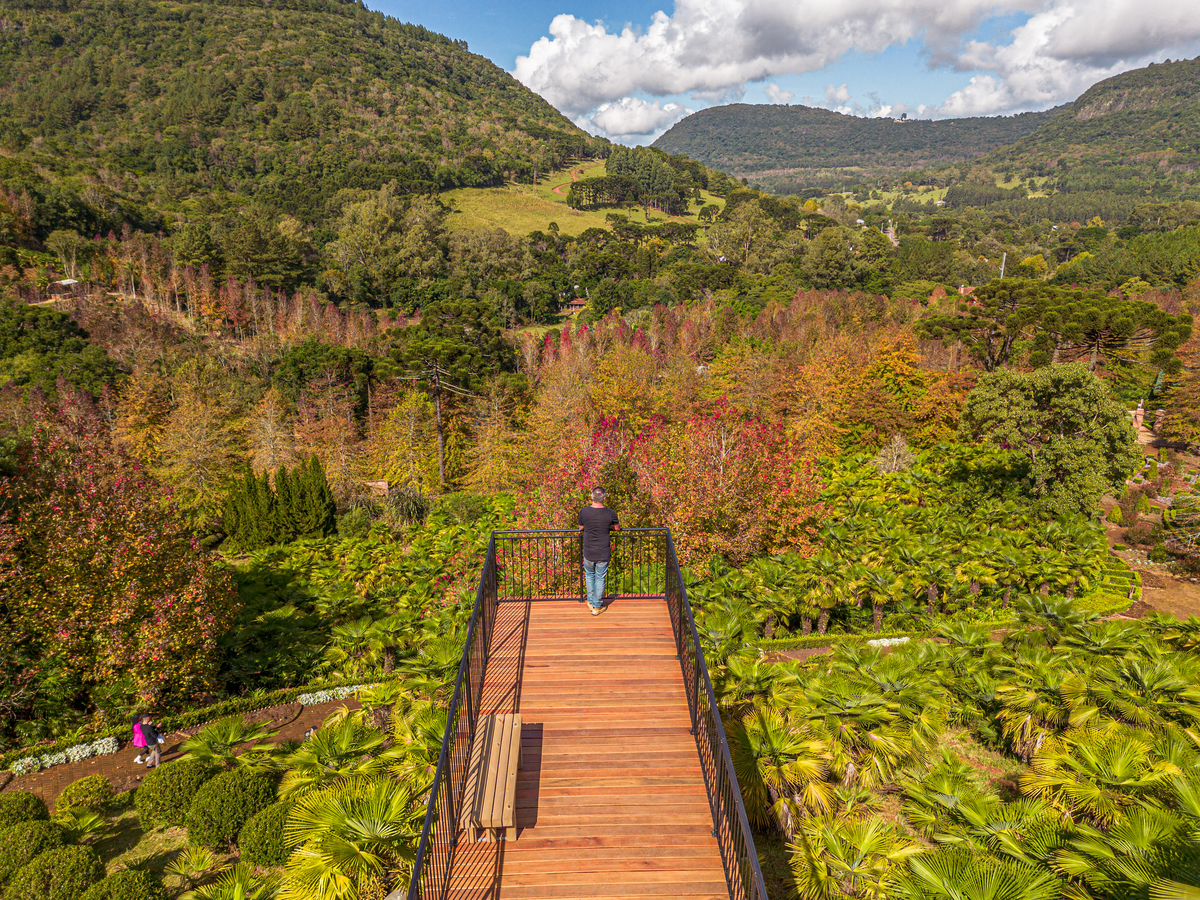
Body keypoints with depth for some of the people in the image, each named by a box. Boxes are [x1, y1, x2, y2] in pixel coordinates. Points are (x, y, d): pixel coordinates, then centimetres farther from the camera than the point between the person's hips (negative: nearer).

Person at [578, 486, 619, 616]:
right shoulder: (610, 513, -14)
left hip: (588, 553, 1)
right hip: (603, 554, -1)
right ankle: (597, 606, 24)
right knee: (600, 579, 13)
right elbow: (617, 528, 5)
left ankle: (591, 602, 34)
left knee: (589, 576, 23)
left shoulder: (584, 511, -12)